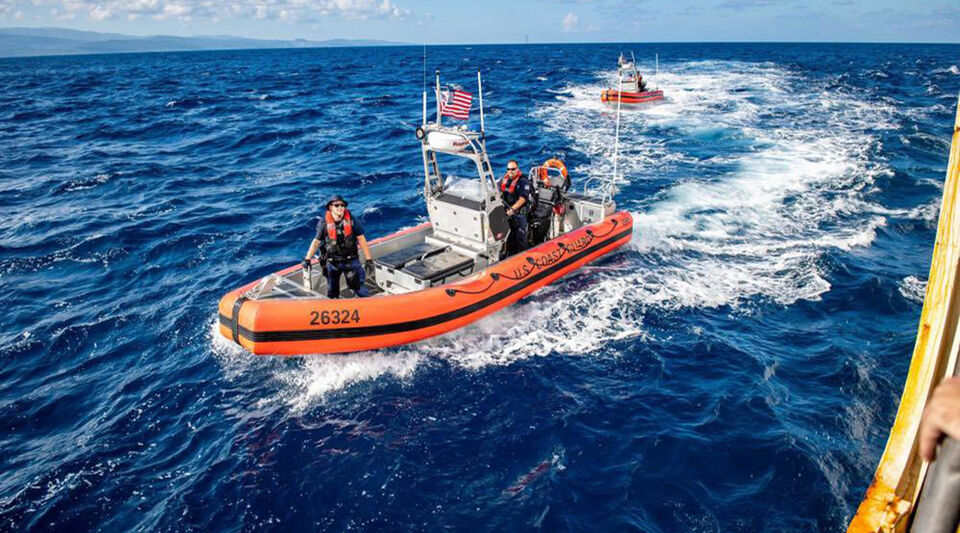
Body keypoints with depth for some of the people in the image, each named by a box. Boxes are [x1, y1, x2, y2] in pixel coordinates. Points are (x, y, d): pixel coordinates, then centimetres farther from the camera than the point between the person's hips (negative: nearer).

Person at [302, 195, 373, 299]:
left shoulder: (351, 220, -7)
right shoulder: (324, 223, -6)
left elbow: (361, 239, -3)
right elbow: (316, 241, 2)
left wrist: (369, 259, -4)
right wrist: (307, 259, -2)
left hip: (350, 260, -1)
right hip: (332, 262, 1)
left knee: (358, 286, -4)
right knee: (332, 292, 14)